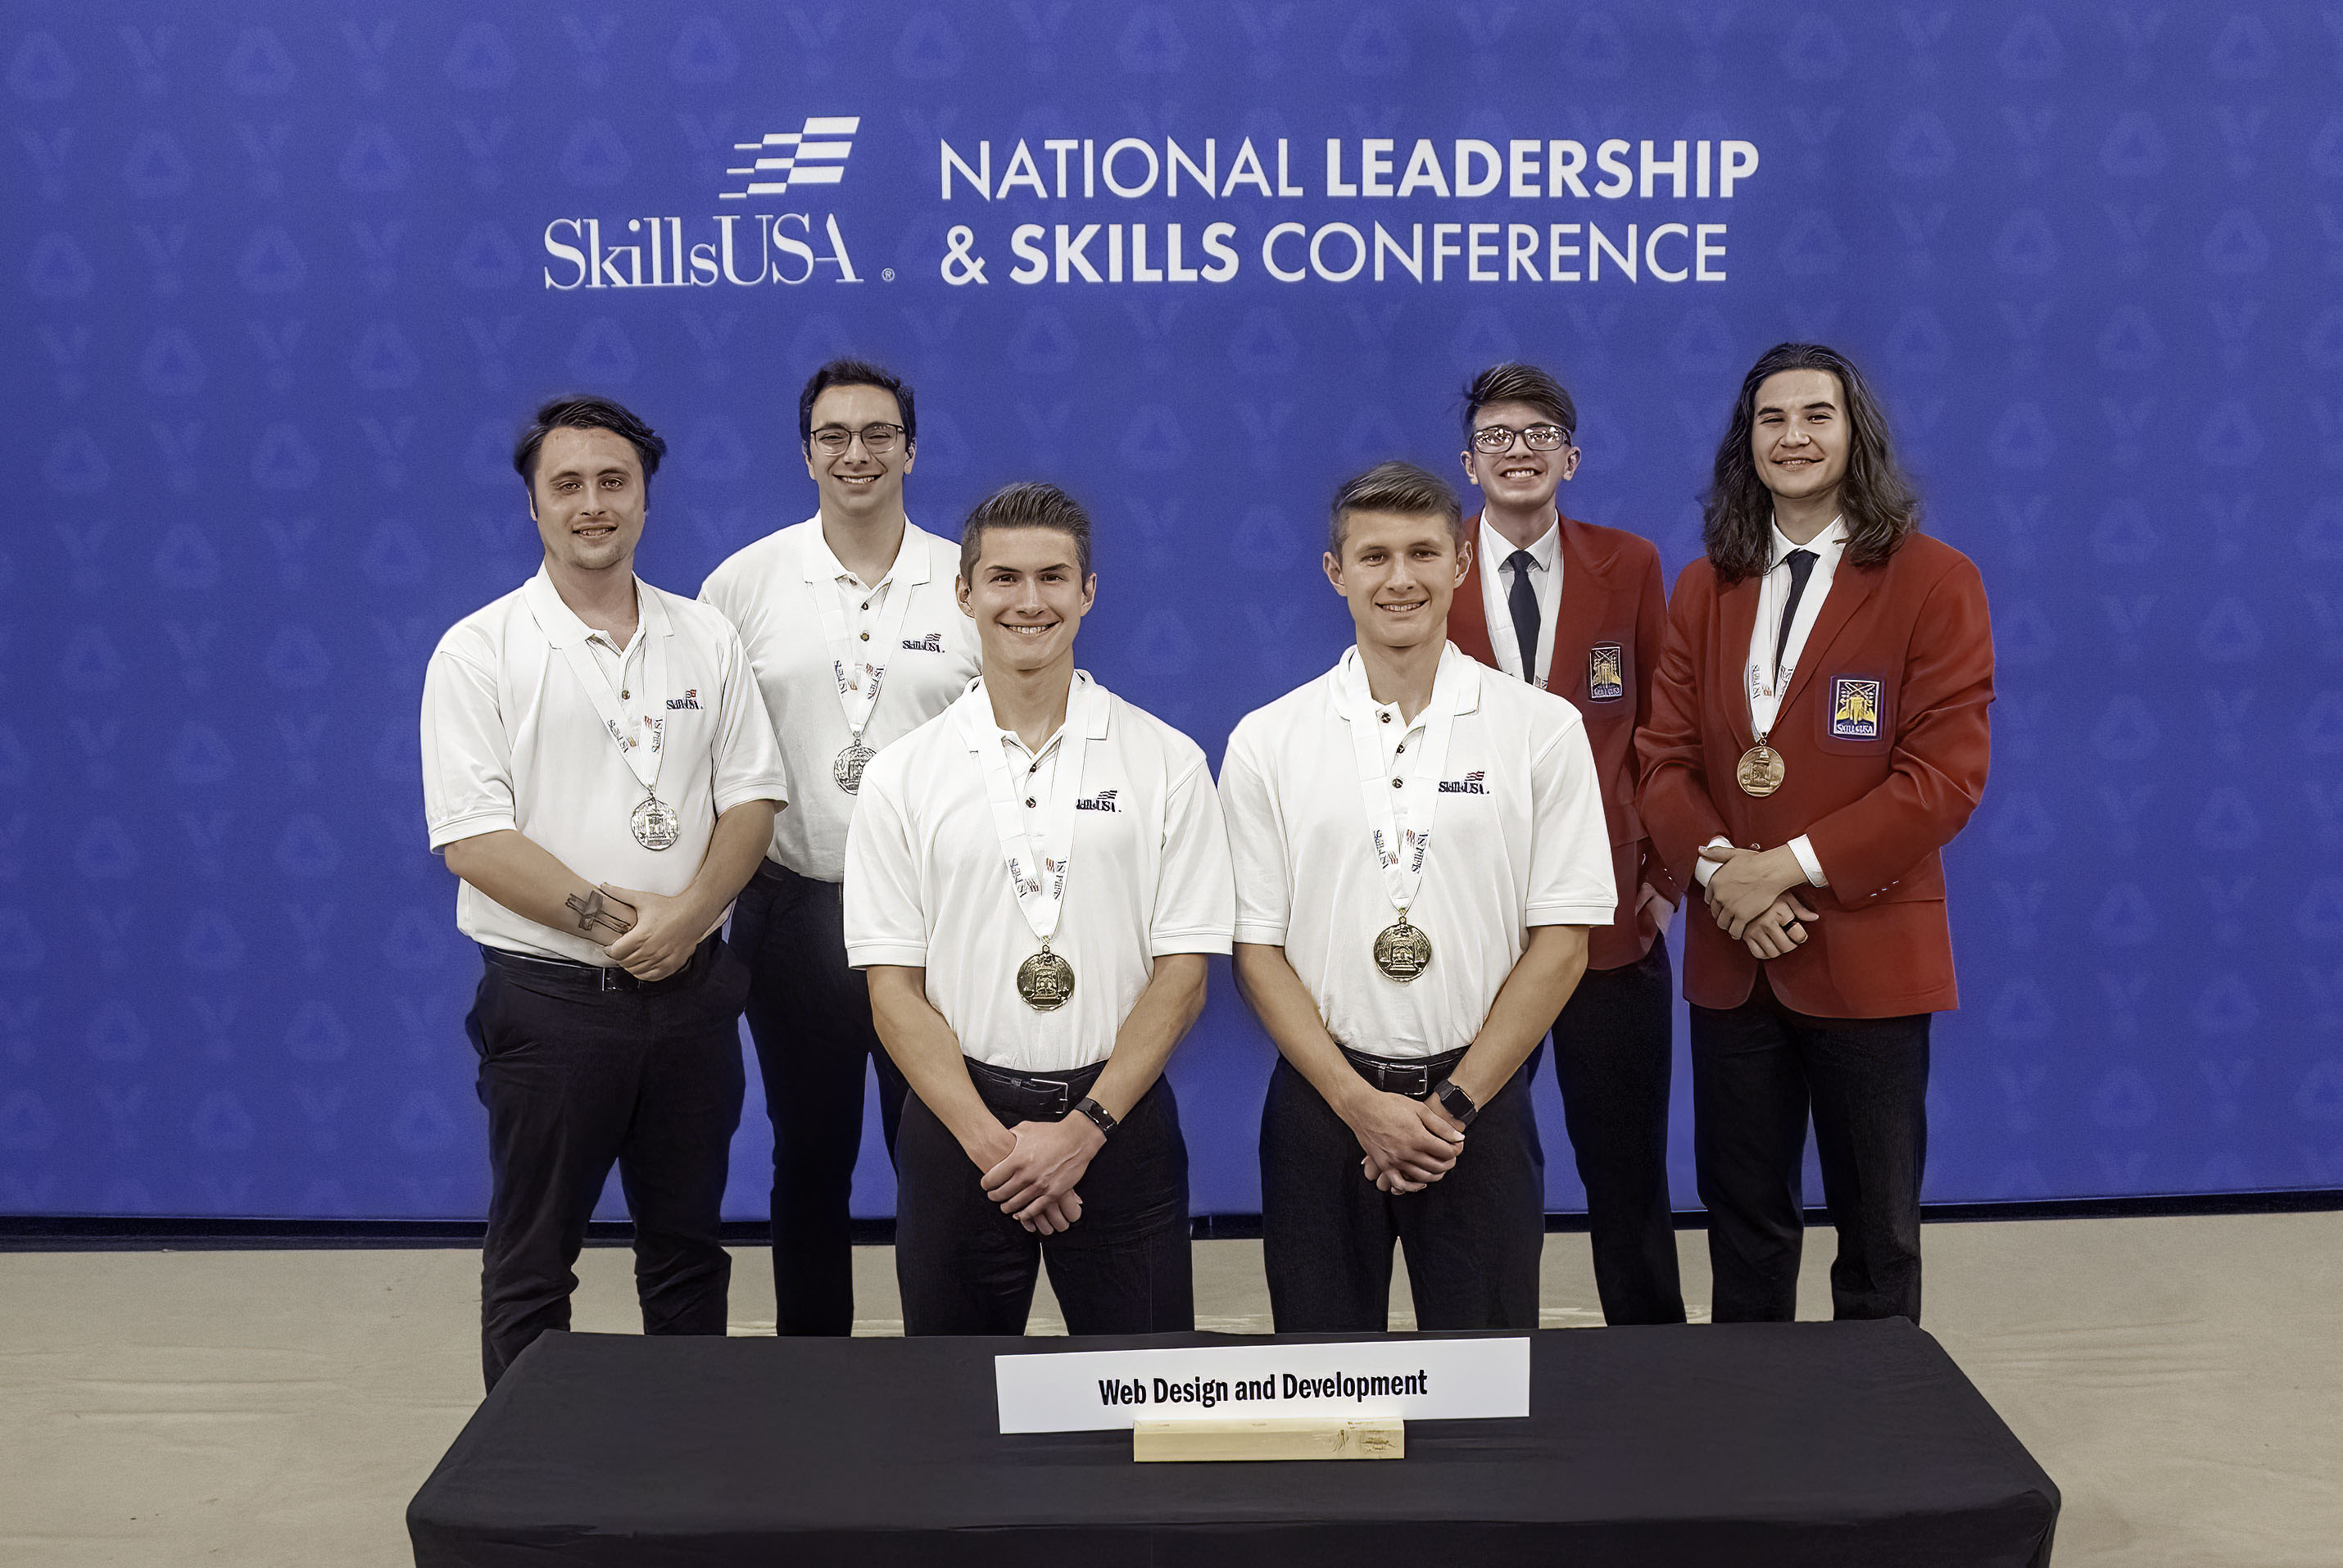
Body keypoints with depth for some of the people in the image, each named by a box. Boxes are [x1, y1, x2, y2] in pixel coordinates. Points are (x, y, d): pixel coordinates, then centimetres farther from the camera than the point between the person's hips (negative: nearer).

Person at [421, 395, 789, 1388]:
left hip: (691, 986, 4)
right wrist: (615, 917, -17)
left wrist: (687, 916, -13)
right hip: (549, 996, -3)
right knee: (532, 1266, 7)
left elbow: (751, 796, 3)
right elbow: (472, 839, -12)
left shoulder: (704, 640, 7)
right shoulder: (479, 651, -5)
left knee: (687, 1248, 15)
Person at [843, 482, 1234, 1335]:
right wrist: (990, 1140, -12)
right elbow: (893, 989, -1)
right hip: (958, 1121, 1)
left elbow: (1182, 974, -2)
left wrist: (1084, 1128, -12)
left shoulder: (1164, 761, 1)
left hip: (1120, 1120, 0)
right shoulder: (902, 775, 2)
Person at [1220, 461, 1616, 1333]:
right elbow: (1257, 950, 0)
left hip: (1481, 1105, 0)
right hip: (1322, 1104, 1)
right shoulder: (1266, 742, 1)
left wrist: (1454, 1104, -8)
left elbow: (1562, 941, -2)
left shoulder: (1543, 730, -1)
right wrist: (1359, 1101, -10)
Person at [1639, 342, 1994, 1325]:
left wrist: (1792, 865, -18)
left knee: (1877, 1229, 7)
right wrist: (1714, 863, -14)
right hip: (1731, 954, 4)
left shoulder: (1932, 581, -4)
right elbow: (1665, 755, 6)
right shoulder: (1704, 588, 10)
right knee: (1742, 1217, 13)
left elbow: (1944, 774, -11)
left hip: (1866, 949, -4)